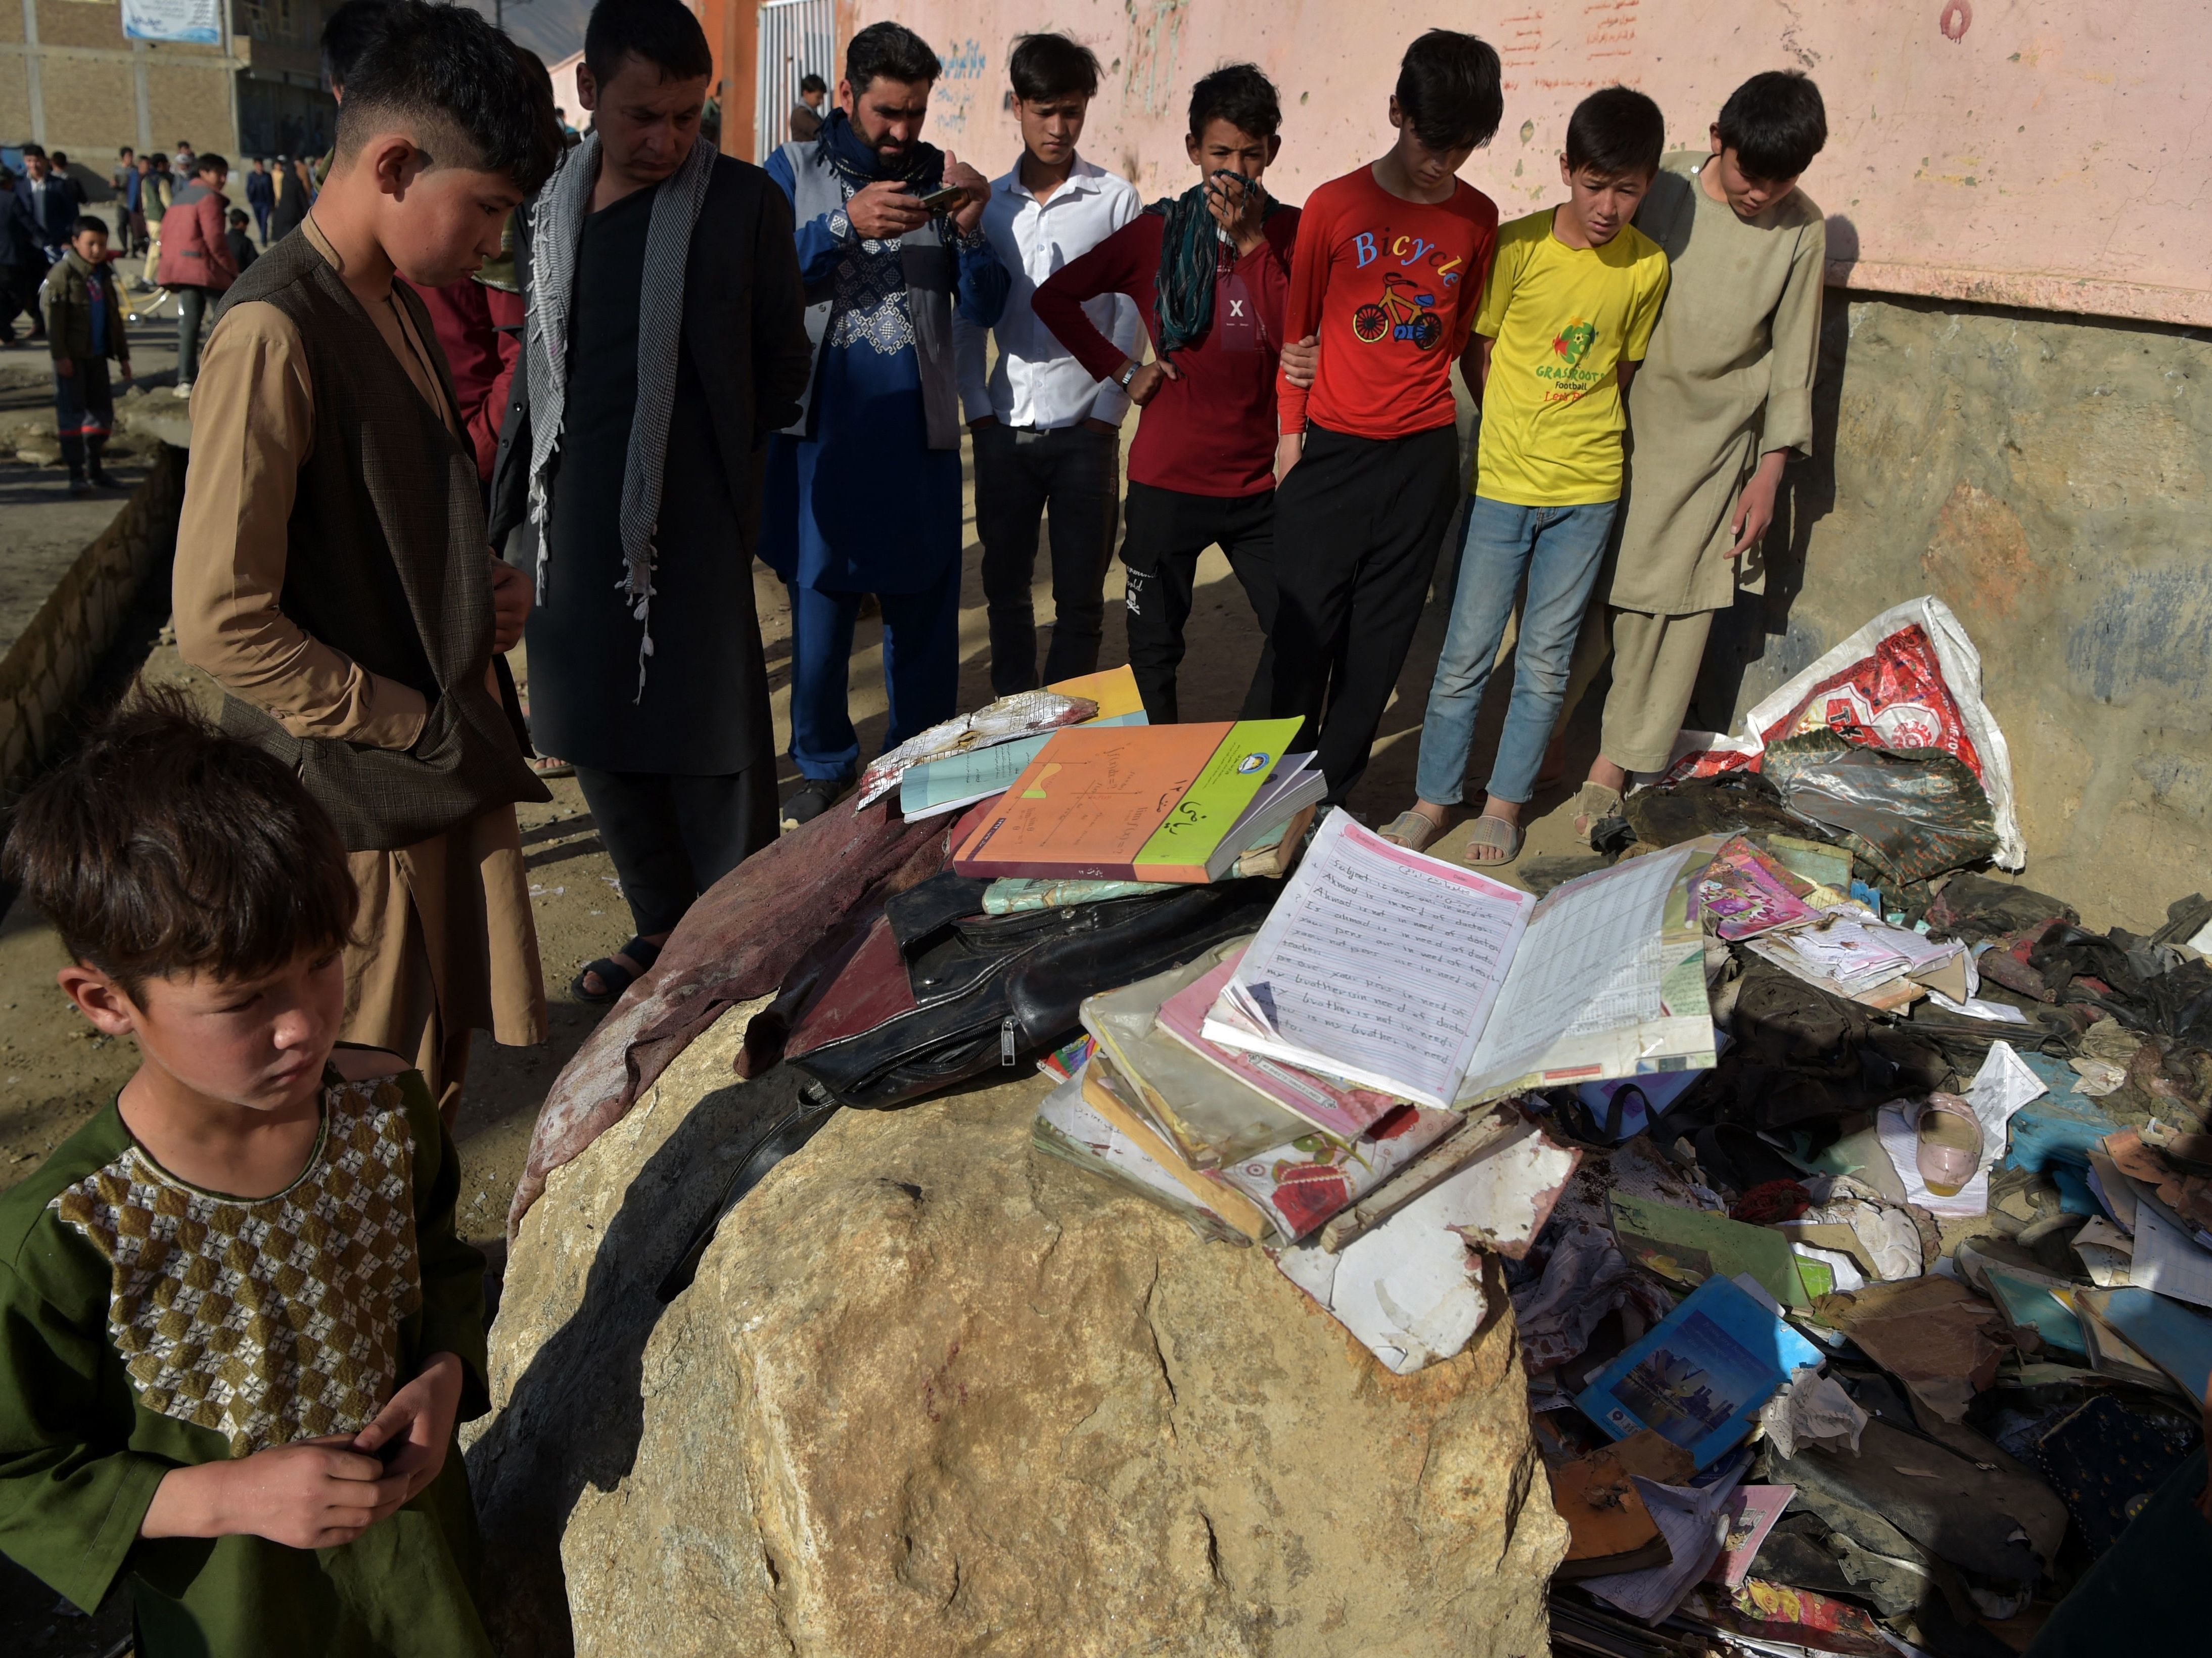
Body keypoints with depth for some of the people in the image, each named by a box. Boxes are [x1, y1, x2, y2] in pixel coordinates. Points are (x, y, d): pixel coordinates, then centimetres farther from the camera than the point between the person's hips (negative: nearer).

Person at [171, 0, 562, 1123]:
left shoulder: (397, 304, 11)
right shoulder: (274, 330, -19)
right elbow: (220, 620, -21)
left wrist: (489, 589, 3)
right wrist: (416, 727, -15)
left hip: (446, 773, 9)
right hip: (359, 801, -8)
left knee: (441, 1078, 19)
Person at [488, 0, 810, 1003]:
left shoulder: (743, 203, -4)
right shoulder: (549, 207, 9)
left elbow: (782, 365, 3)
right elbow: (539, 366, 14)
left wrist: (726, 466, 1)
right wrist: (505, 506, 10)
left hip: (693, 528, -5)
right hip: (576, 524, 5)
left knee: (711, 741, 1)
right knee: (595, 734, 11)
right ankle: (663, 925, 29)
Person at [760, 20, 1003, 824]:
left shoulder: (941, 178, 8)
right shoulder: (793, 170, 6)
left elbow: (984, 307, 3)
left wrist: (969, 229, -14)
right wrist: (846, 225, -17)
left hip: (918, 430, 1)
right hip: (821, 427, -1)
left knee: (922, 606, 5)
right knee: (819, 601, 4)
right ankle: (824, 761, 22)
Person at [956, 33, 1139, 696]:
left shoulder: (1115, 200, 1)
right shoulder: (989, 201, 8)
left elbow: (1130, 318, -1)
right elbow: (967, 317, 9)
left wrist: (1107, 413, -6)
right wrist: (978, 410, 1)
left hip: (1084, 430, -2)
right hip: (1004, 429, 3)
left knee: (1081, 595, 2)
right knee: (1005, 584, 9)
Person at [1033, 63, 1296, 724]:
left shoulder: (1290, 232, 1)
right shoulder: (1158, 231, -1)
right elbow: (1055, 296, 4)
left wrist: (1252, 241, -18)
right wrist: (1120, 369, -2)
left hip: (1259, 483, 1)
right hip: (1168, 479, -1)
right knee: (1155, 645, 8)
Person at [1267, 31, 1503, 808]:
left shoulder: (1478, 218, 5)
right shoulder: (1335, 206, -3)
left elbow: (1471, 333, 14)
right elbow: (1297, 328, 3)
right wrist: (1289, 436, 3)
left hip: (1424, 453, 2)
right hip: (1331, 449, -2)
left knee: (1381, 636, 6)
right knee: (1306, 627, 0)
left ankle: (1334, 790, 18)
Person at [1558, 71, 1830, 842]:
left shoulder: (1800, 229, -4)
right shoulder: (1662, 185, -6)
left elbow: (1792, 361, 1)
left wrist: (1767, 477, -1)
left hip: (1712, 440, 0)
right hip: (1620, 422, 0)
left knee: (1672, 599, 1)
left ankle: (1616, 759, 10)